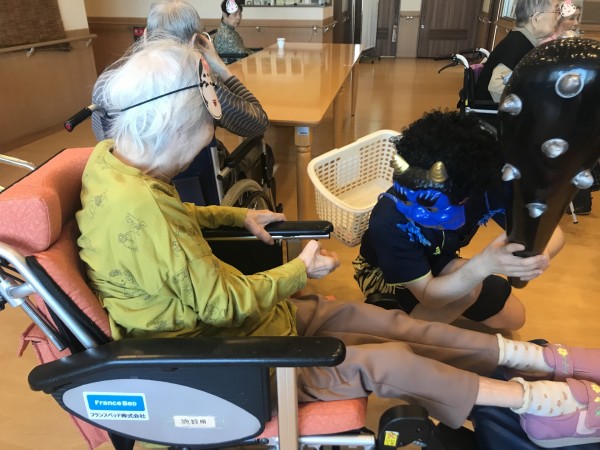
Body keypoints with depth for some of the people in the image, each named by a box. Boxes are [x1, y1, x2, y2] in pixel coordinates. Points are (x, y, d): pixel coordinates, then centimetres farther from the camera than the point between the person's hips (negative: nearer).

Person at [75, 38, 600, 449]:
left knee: (377, 320, 3)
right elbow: (224, 304, -24)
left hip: (201, 314, 8)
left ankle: (529, 356, 16)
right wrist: (302, 268, -10)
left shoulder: (112, 154, -4)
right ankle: (539, 398, 15)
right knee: (386, 361, -7)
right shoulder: (140, 209, -34)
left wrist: (239, 215, 4)